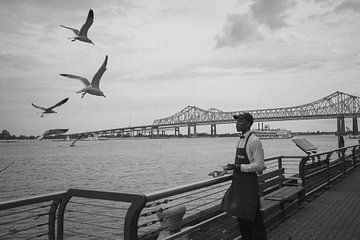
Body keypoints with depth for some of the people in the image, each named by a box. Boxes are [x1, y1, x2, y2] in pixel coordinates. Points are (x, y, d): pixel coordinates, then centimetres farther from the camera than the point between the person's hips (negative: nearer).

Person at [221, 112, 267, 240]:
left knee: (252, 217, 2)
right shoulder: (240, 140, 11)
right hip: (238, 182, 9)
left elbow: (259, 165, -19)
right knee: (240, 215, 18)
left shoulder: (254, 141, -17)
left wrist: (237, 167, -24)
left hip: (249, 184, -9)